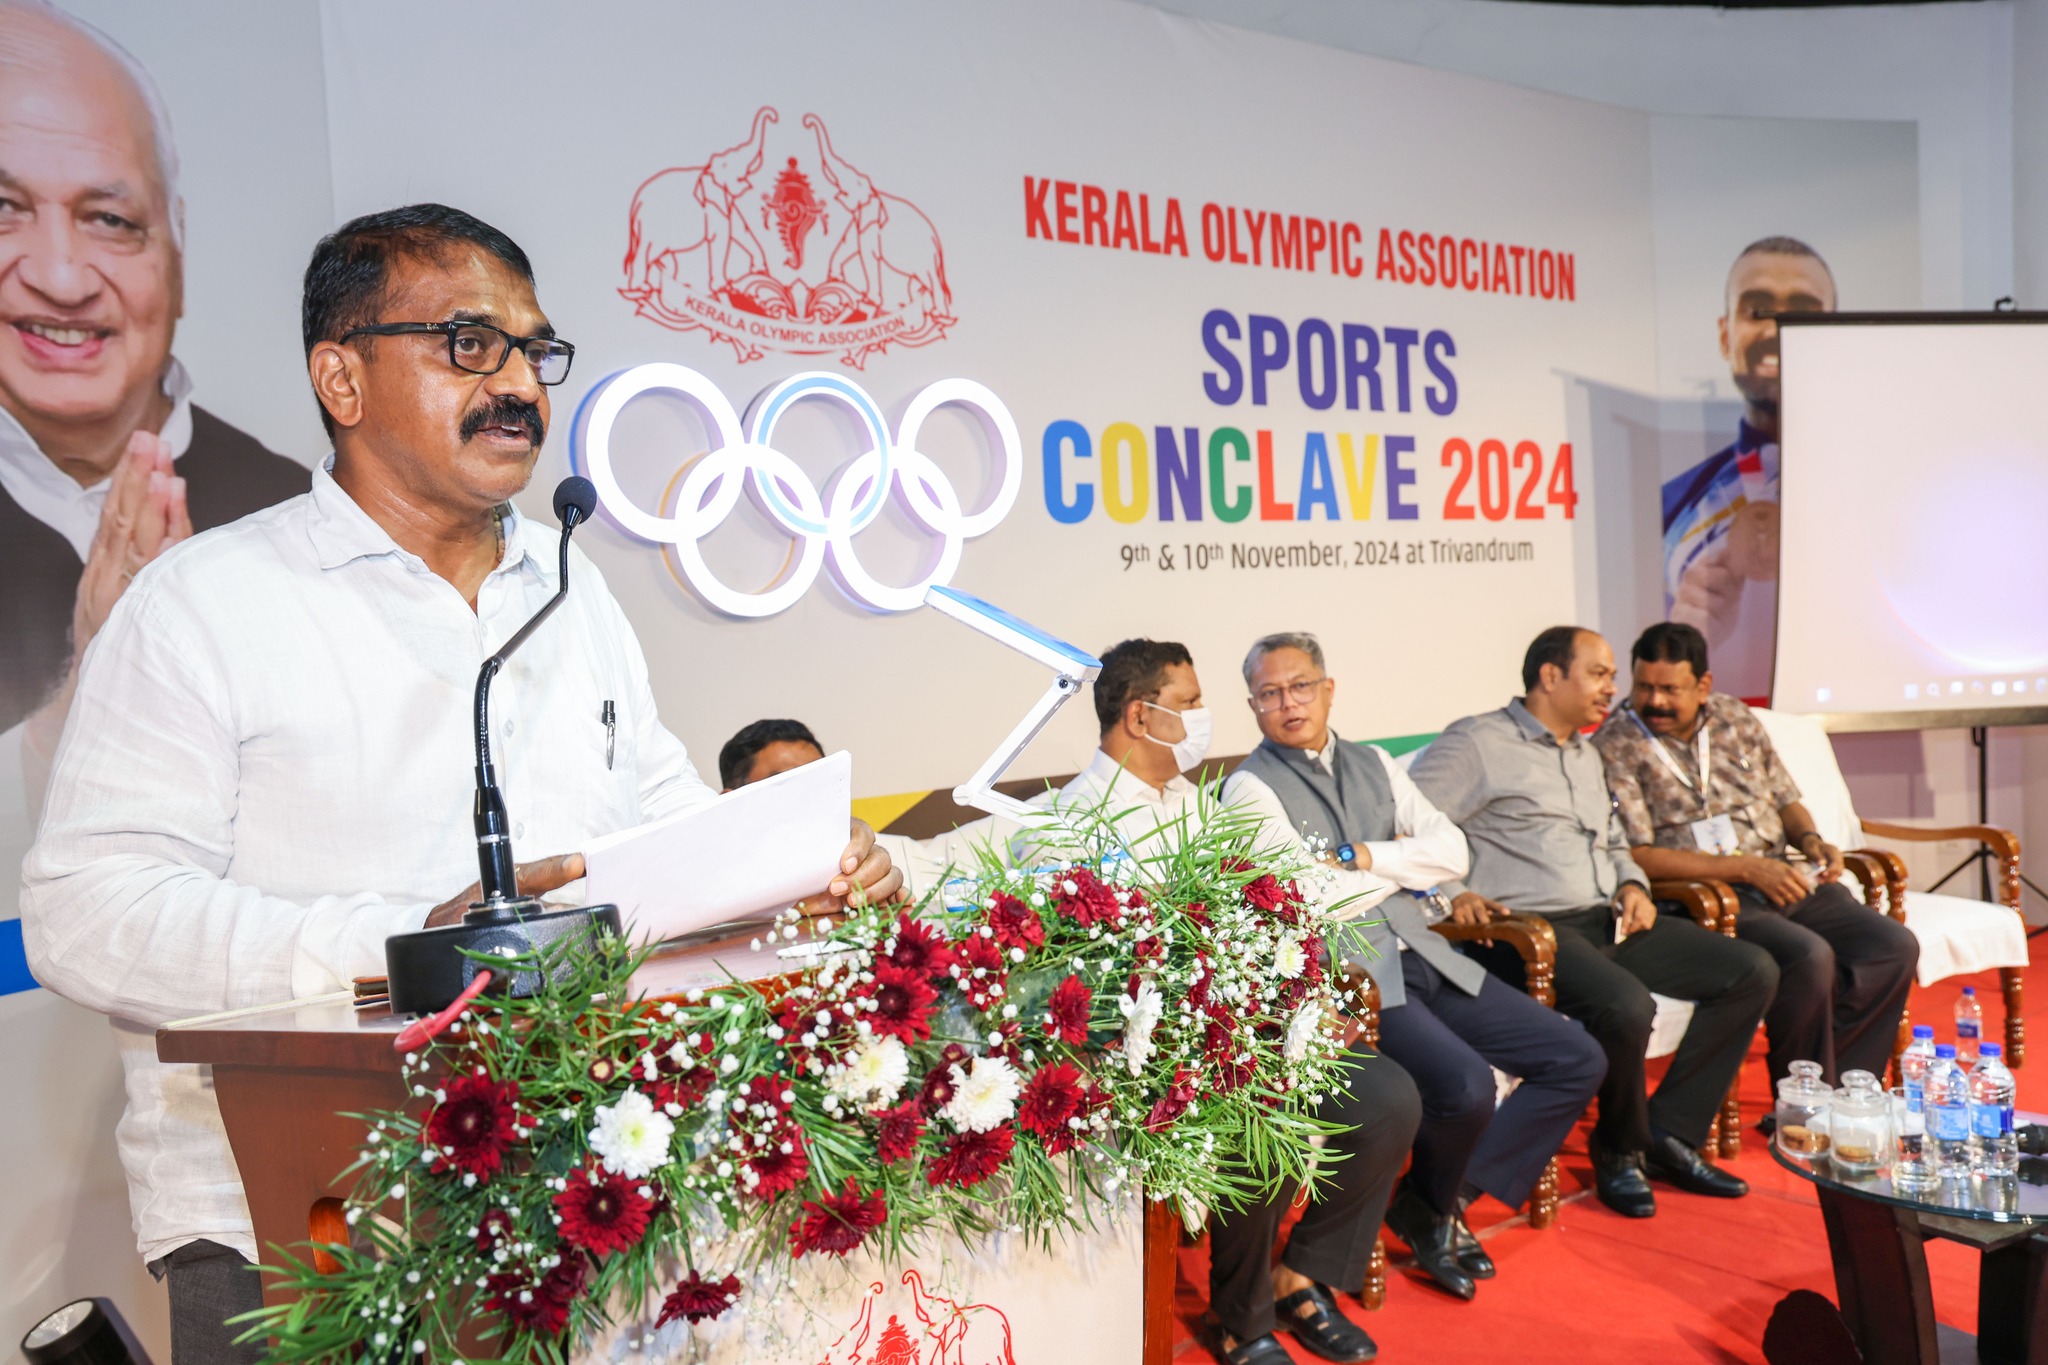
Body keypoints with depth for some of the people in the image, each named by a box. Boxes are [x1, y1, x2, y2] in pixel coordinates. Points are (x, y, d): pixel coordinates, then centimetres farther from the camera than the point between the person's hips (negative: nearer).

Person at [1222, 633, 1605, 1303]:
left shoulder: (1374, 764, 16)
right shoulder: (1252, 786, -4)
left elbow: (1453, 851, 6)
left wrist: (1365, 856, -9)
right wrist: (1406, 864, -2)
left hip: (1420, 955, 7)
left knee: (1578, 1059, 1)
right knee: (1466, 1086, -28)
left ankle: (1447, 1195, 10)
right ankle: (1430, 1209, 6)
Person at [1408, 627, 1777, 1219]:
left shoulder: (1588, 755, 25)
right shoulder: (1477, 743, -4)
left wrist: (1632, 885, 13)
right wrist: (1452, 892, -23)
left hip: (1608, 922, 9)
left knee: (1753, 971, -3)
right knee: (1626, 1005, -33)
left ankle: (1668, 1132, 1)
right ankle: (1621, 1148, -2)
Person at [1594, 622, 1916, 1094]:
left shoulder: (1735, 717, 12)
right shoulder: (1615, 747, -8)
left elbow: (1784, 798, 23)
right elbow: (1635, 856, -15)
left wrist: (1810, 840, 0)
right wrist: (1746, 868, -17)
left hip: (1783, 881, 7)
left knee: (1895, 947, -10)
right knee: (1809, 957, -29)